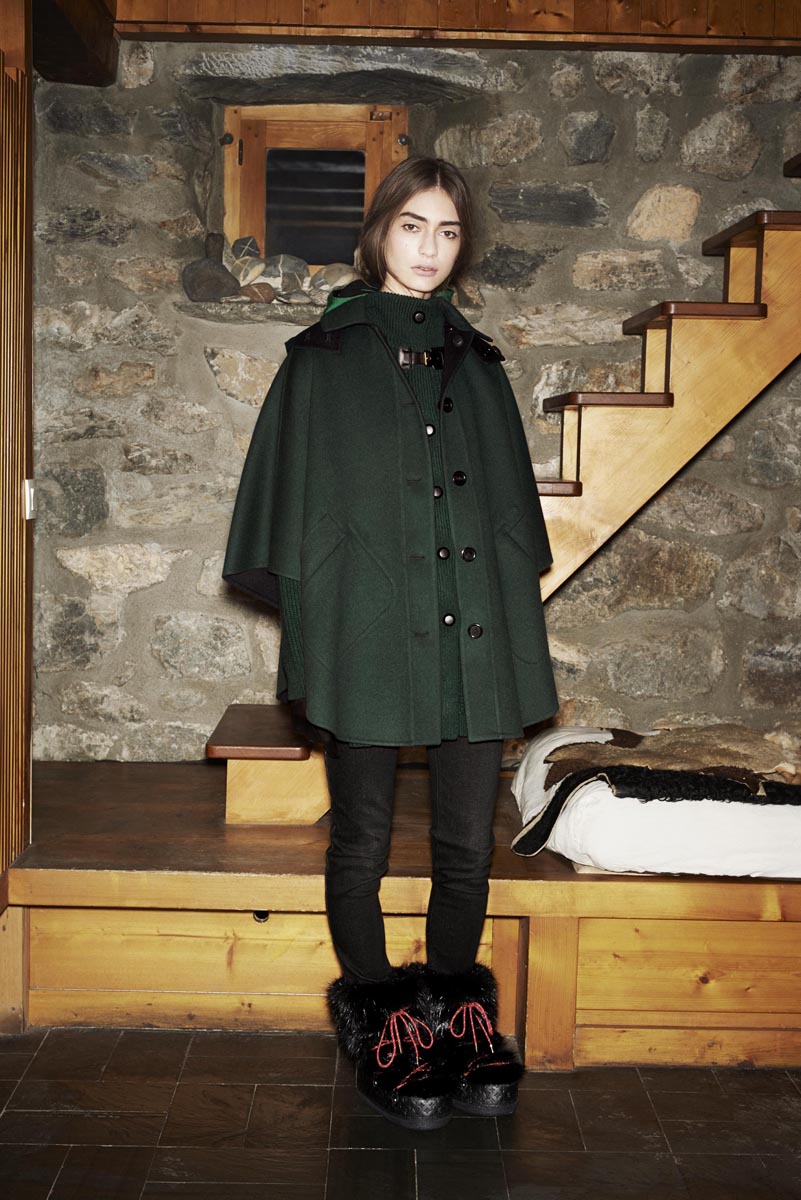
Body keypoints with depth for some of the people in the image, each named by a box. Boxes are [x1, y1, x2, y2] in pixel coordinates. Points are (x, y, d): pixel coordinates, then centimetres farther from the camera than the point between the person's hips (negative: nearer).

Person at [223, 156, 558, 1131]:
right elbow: (295, 504, 1)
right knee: (362, 848, 6)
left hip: (474, 638, 3)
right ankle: (381, 1028, 23)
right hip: (368, 638, -3)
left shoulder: (477, 363, 15)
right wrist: (310, 643, -5)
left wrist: (517, 630, 11)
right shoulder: (323, 359, 4)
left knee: (467, 849, 8)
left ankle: (457, 1016, 26)